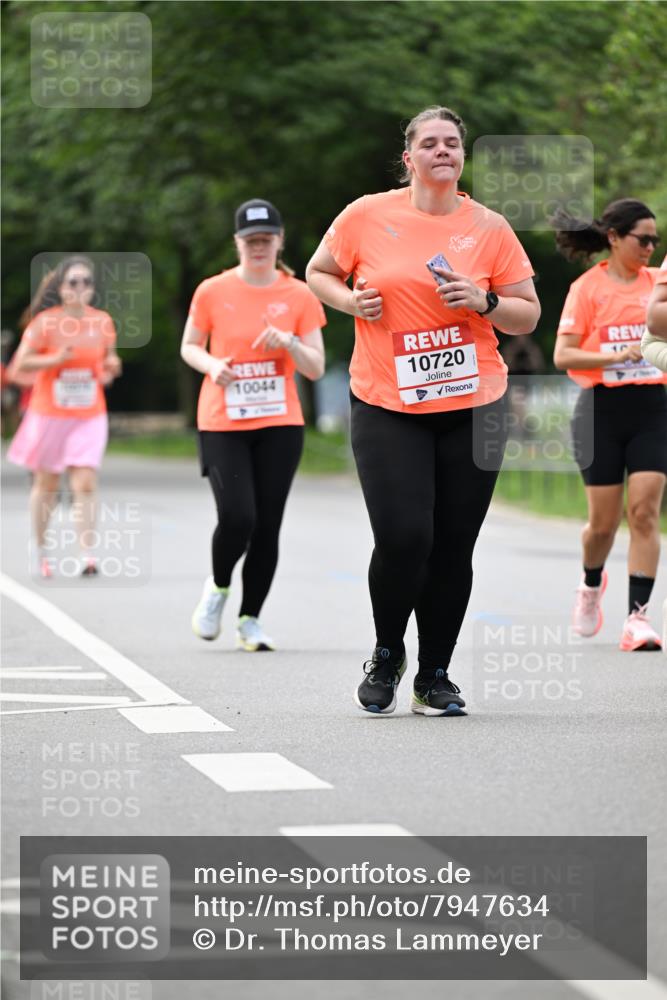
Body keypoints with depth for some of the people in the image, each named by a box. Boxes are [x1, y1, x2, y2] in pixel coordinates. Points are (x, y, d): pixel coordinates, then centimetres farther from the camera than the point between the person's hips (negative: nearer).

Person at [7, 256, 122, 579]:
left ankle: (88, 555, -15)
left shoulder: (102, 321, 1)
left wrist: (111, 366, -4)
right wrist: (56, 360, -24)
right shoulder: (45, 322, -10)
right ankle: (40, 550, 28)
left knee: (85, 485, -12)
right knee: (46, 485, 11)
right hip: (49, 415, -1)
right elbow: (21, 363, -10)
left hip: (89, 417, 1)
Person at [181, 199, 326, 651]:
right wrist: (211, 364, -10)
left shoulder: (299, 296, 2)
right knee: (237, 518, -15)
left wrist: (287, 342, -16)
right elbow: (189, 347, 11)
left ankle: (250, 620, 13)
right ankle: (218, 587, 16)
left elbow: (316, 368, 3)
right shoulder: (212, 292, 0)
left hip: (280, 426, 2)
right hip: (222, 425, -2)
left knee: (268, 526, 0)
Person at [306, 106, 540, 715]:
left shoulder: (489, 227, 3)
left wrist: (483, 301, -11)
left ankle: (435, 676, 18)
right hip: (386, 409, -2)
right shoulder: (368, 216, 1)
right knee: (402, 538, -13)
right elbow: (318, 273, 15)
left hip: (472, 407, 2)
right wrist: (352, 301, -4)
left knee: (453, 547, 3)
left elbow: (528, 316, 7)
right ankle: (386, 656, 14)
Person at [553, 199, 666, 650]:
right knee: (604, 520, 4)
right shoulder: (587, 287, -4)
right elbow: (563, 356, -10)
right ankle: (592, 586, 35)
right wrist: (616, 356, -23)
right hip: (603, 409, -2)